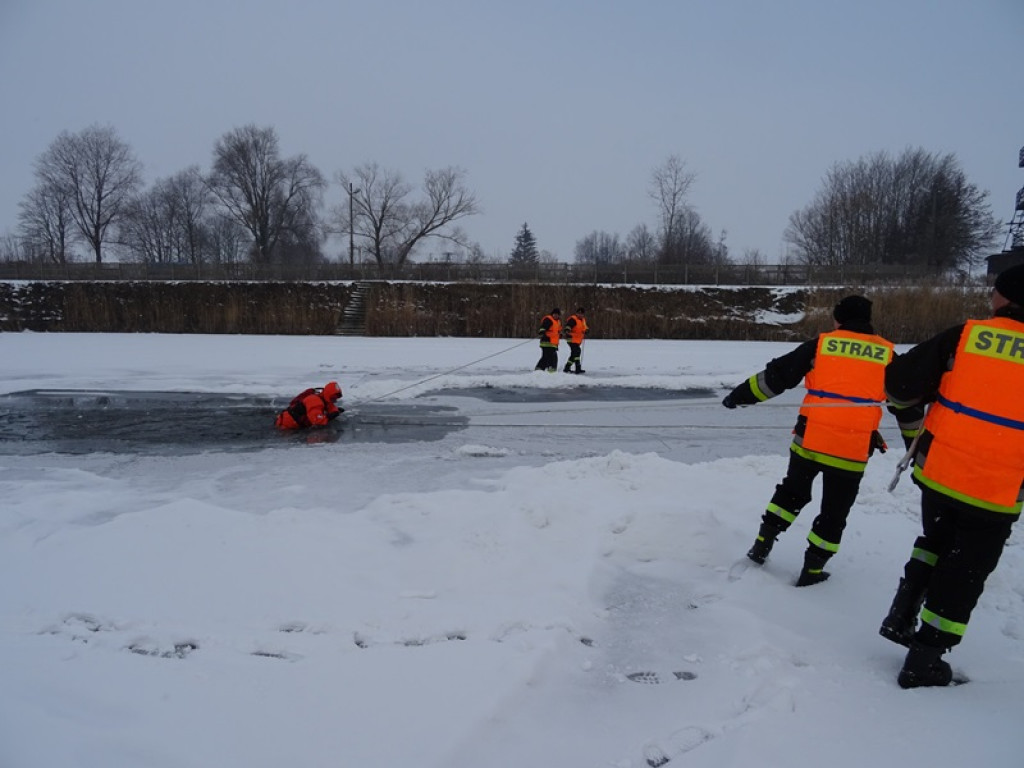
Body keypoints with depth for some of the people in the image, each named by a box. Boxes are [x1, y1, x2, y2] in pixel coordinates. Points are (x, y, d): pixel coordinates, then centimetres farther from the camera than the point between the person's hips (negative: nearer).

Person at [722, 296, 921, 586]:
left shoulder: (821, 344, 3)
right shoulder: (887, 354, 7)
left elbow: (776, 375, 1)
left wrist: (741, 395, 11)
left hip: (809, 440, 0)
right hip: (852, 450, 0)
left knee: (792, 491, 25)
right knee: (834, 513, 16)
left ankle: (763, 544, 25)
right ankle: (811, 570, 23)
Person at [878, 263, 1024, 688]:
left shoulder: (964, 336, -8)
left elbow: (898, 384, -8)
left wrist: (931, 391, 12)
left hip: (939, 471, 1)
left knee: (937, 541, 28)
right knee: (965, 571, 12)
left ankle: (902, 616, 25)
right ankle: (924, 660, 20)